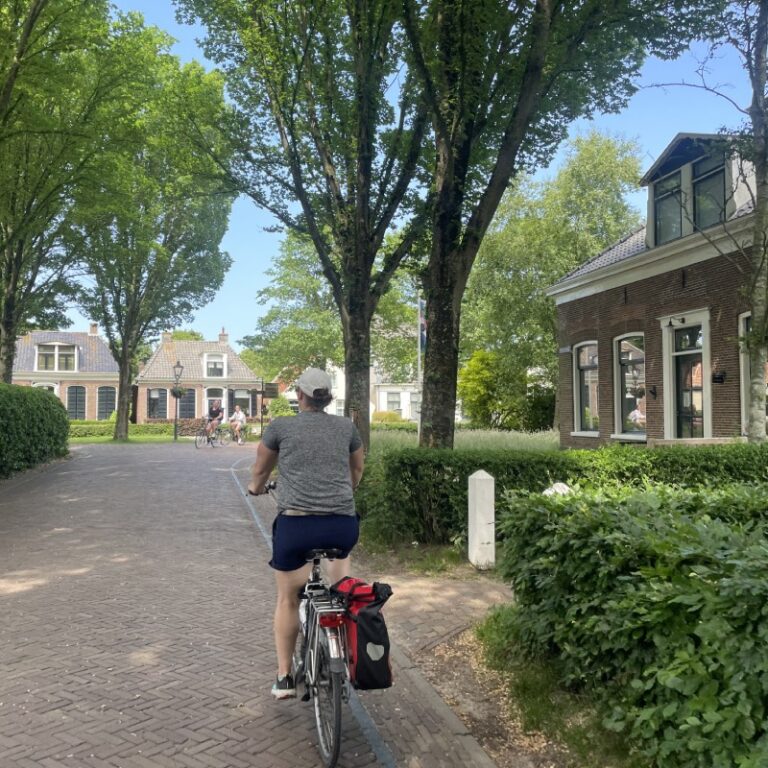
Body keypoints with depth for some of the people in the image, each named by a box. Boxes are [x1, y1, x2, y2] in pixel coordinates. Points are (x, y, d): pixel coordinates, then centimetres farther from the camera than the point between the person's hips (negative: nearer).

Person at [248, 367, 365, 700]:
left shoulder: (280, 426, 5)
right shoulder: (346, 427, 11)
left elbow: (261, 469, 21)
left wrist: (255, 487, 43)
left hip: (295, 524, -1)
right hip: (343, 525, 2)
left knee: (288, 599, 19)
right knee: (341, 549, 37)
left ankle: (284, 678, 25)